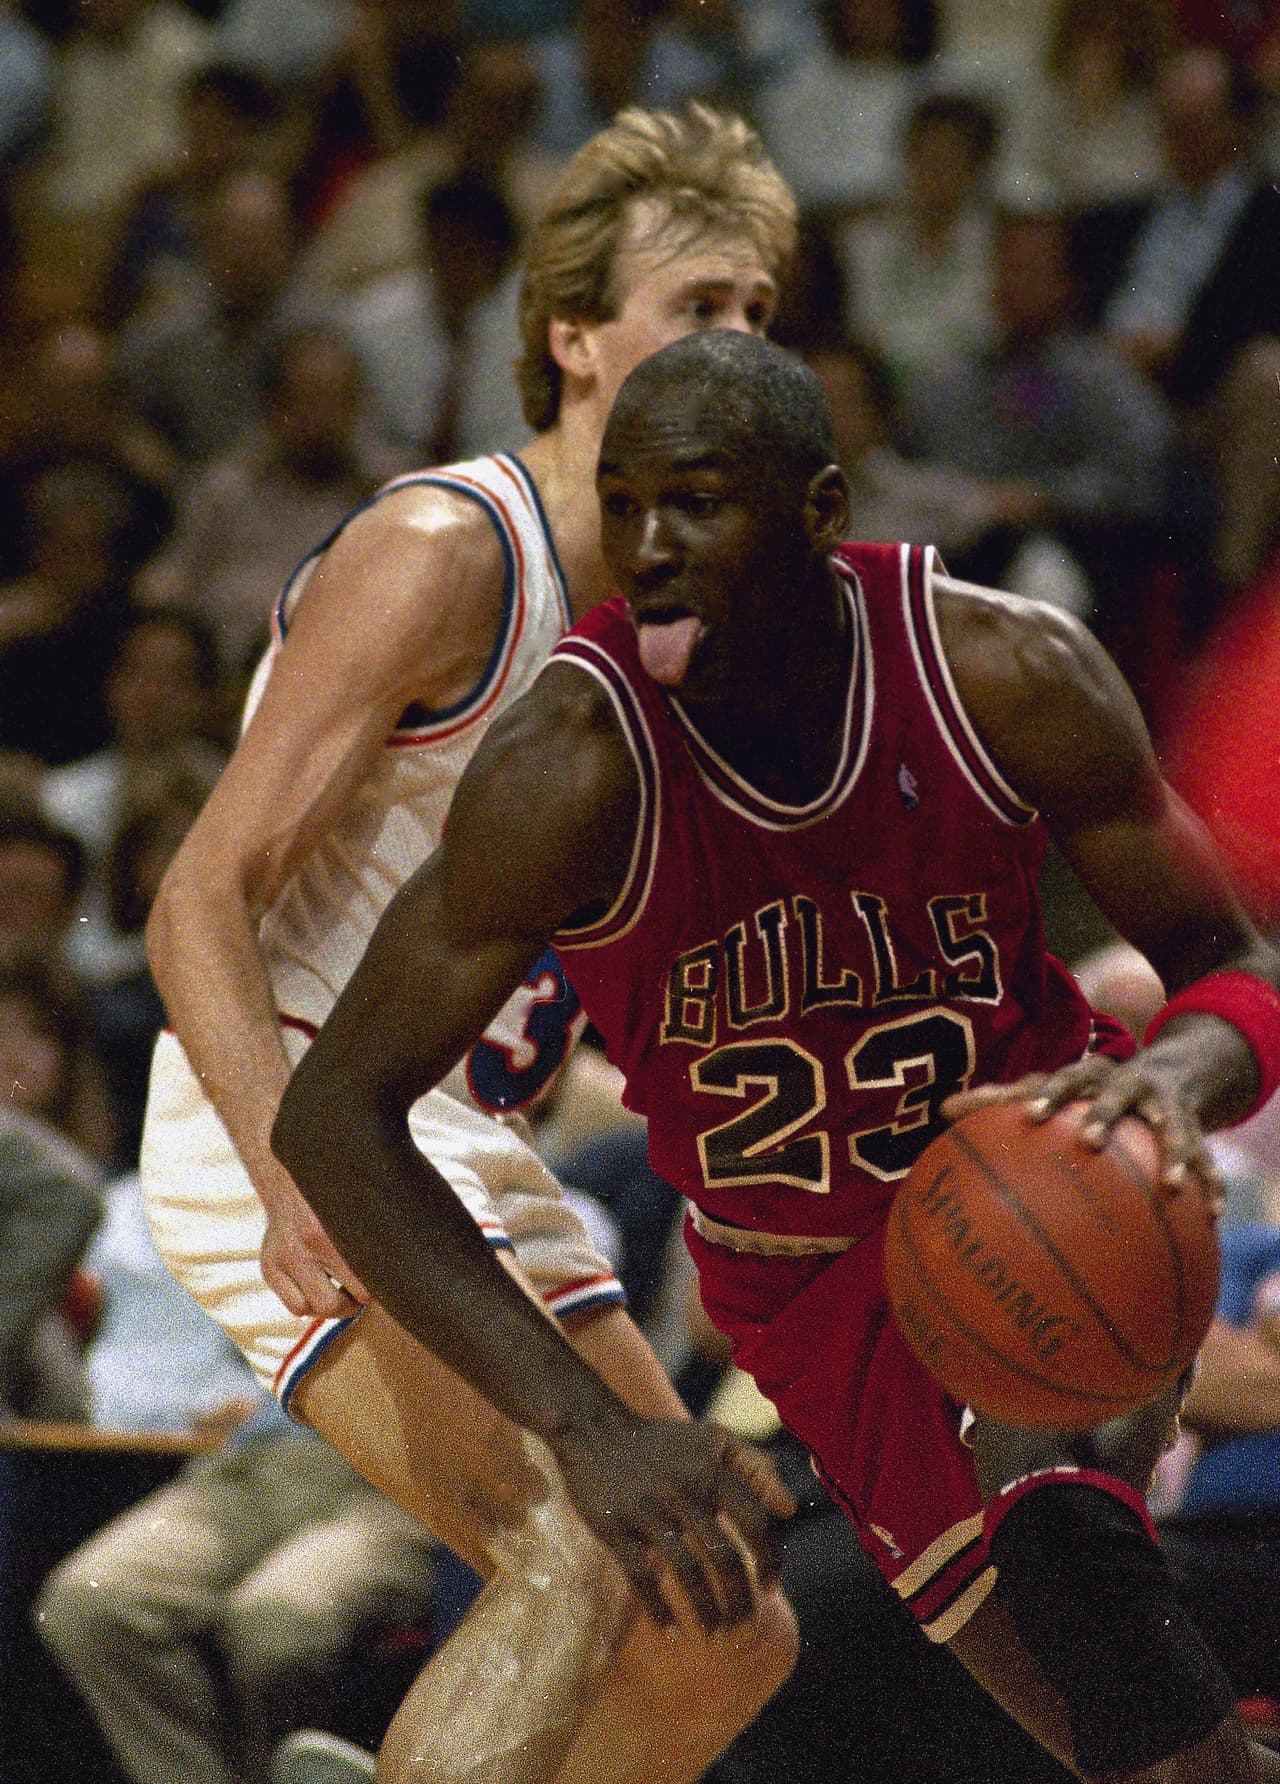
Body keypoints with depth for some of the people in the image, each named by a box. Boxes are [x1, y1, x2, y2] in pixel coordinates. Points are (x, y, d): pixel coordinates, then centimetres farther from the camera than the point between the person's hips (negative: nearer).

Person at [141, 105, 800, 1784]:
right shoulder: (442, 556, -14)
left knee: (727, 1639, 9)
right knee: (572, 1568, -27)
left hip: (465, 1147, 9)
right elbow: (199, 904, -20)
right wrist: (290, 1169, -35)